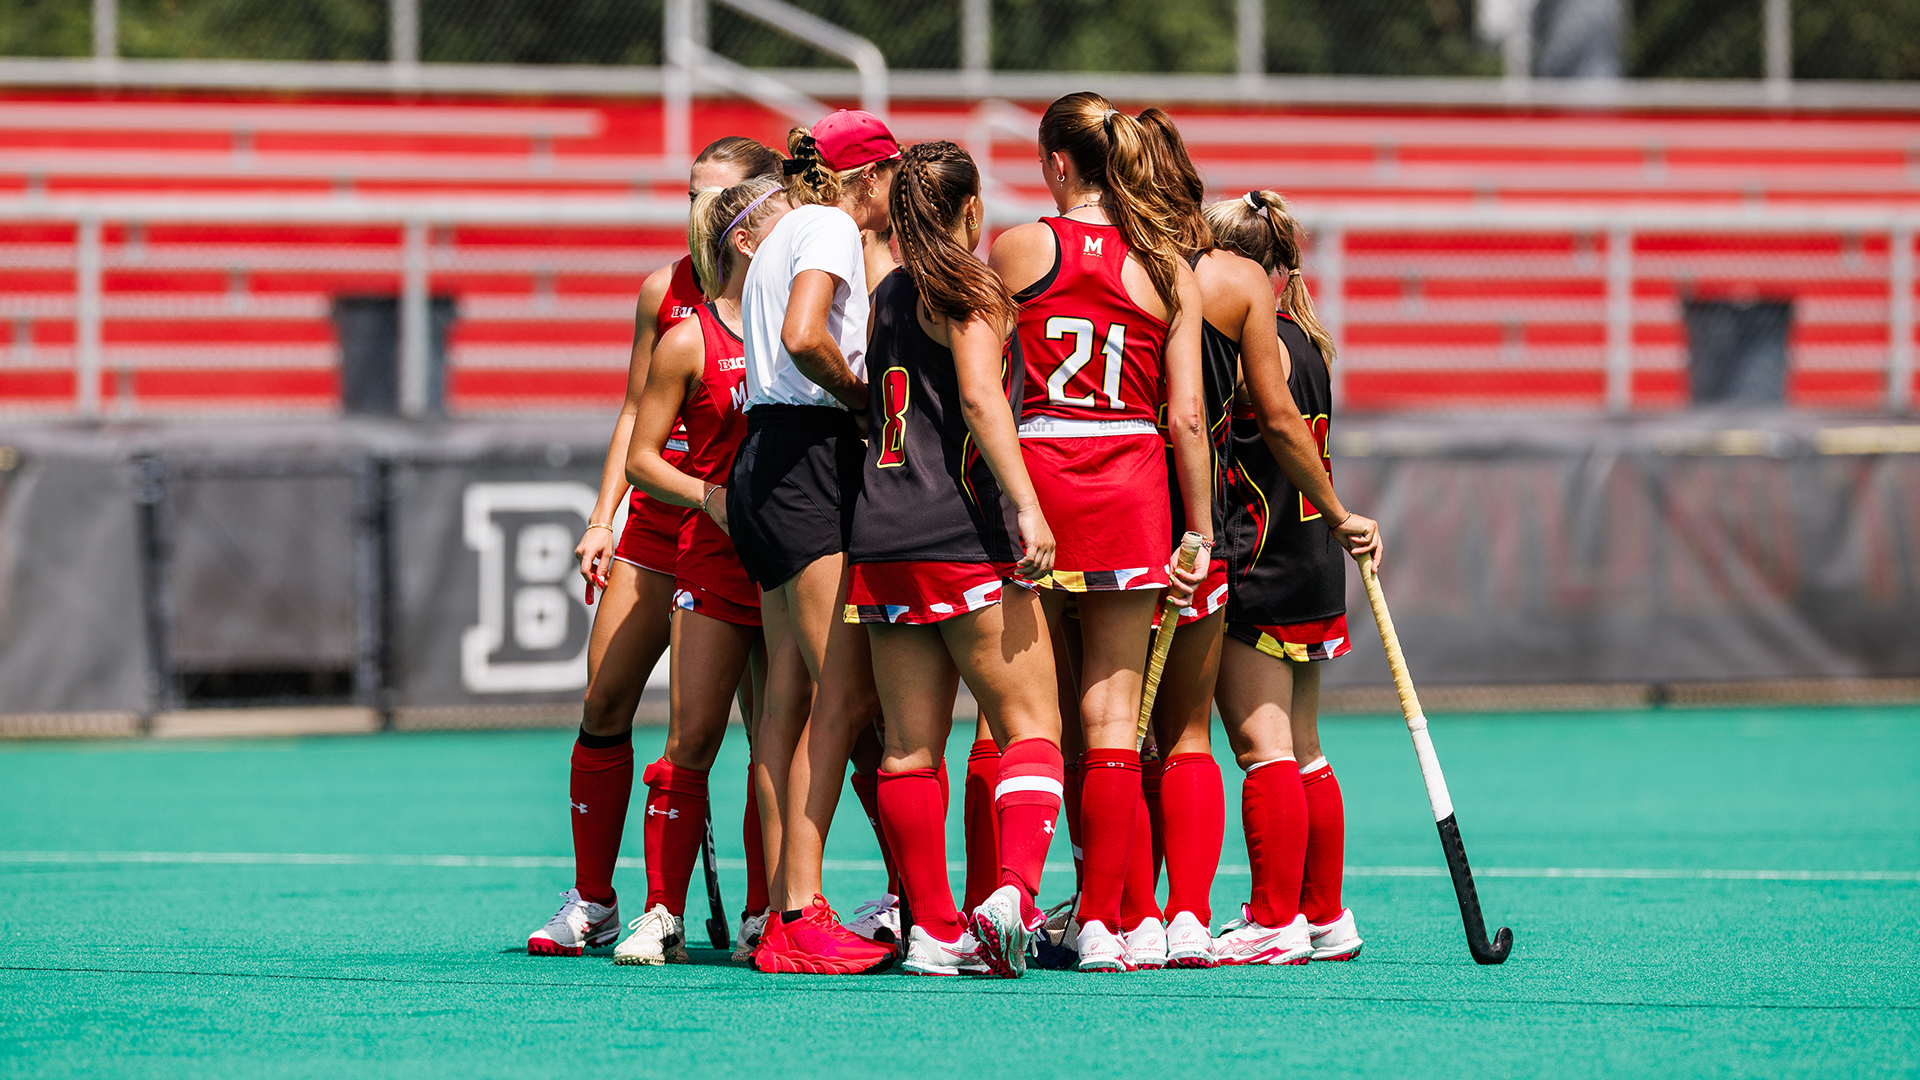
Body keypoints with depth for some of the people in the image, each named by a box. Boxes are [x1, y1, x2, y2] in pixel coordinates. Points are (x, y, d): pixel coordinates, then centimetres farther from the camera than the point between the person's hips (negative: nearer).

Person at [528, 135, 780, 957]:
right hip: (660, 517, 4)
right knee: (604, 705, 1)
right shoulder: (664, 290, 8)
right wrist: (602, 518, 7)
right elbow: (638, 412, 14)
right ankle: (592, 902, 11)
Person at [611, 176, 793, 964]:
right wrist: (709, 495, -15)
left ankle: (766, 914, 9)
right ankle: (663, 914, 0)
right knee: (692, 739, -6)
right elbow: (642, 456, 1)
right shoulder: (689, 342, -1)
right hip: (714, 560, -3)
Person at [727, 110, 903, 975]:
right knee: (847, 692, -13)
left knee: (791, 693, 7)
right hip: (810, 456, -10)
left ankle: (784, 916, 5)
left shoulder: (785, 237, 23)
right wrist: (865, 395, -8)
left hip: (763, 460, 10)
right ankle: (803, 914, -18)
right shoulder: (831, 228, -6)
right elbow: (802, 337, -22)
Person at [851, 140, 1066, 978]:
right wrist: (1026, 504, -23)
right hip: (963, 533, -7)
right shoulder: (970, 290, -5)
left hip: (880, 533, 7)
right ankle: (1015, 887, -24)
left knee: (910, 744, 7)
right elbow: (979, 396, -18)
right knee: (1029, 723, -4)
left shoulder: (885, 296, 17)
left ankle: (934, 928, 7)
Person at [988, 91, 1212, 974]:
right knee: (1112, 711, 4)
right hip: (1133, 487, 1)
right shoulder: (1169, 269, 2)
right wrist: (1200, 532, 6)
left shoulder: (1019, 248, -2)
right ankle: (1100, 918, 3)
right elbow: (1187, 415, 0)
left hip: (1032, 470, -1)